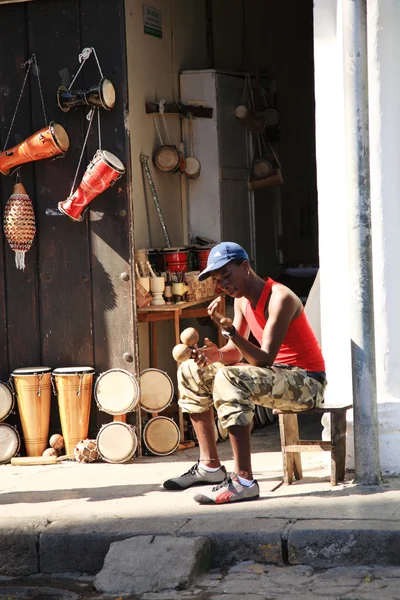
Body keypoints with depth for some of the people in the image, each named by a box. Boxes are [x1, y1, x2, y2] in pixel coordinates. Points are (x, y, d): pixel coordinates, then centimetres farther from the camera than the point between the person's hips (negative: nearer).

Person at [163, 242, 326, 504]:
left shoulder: (280, 298, -21)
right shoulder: (242, 299, 7)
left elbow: (265, 359, -27)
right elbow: (237, 353, 10)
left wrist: (227, 327, -35)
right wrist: (217, 354, -13)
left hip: (307, 382, -10)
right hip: (277, 376, 10)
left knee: (229, 380, -35)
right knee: (191, 371, 10)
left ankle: (244, 481, -36)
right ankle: (210, 466, 10)